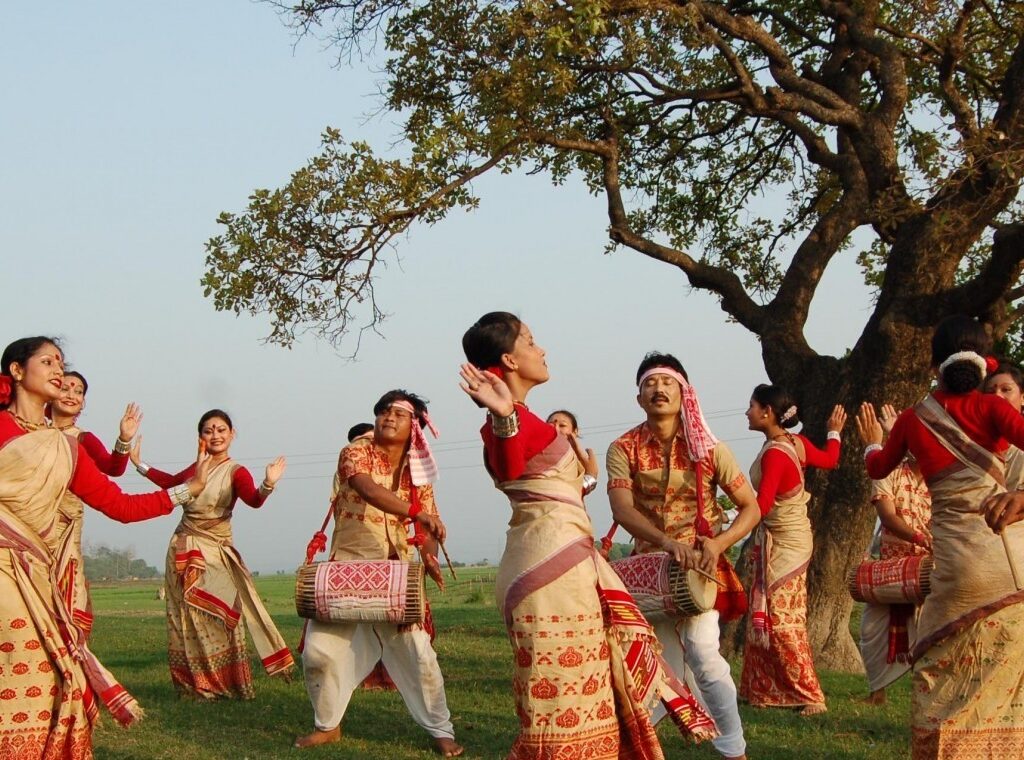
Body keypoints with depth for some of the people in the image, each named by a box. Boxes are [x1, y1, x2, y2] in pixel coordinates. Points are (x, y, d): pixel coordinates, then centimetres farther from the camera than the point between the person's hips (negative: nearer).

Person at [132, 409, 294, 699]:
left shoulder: (235, 472, -10)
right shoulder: (195, 469, 7)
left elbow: (253, 499, -29)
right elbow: (170, 482, 27)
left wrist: (268, 485, -50)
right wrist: (140, 465, 26)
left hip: (214, 553, -5)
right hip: (182, 551, 5)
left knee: (218, 619, -9)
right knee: (186, 619, 5)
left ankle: (228, 684, -2)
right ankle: (193, 684, 11)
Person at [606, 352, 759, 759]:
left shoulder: (708, 448, -7)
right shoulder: (623, 449, -6)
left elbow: (751, 508, -3)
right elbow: (622, 510, -20)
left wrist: (718, 543, -21)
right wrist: (668, 542, -36)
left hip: (699, 563, -2)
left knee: (702, 651, -19)